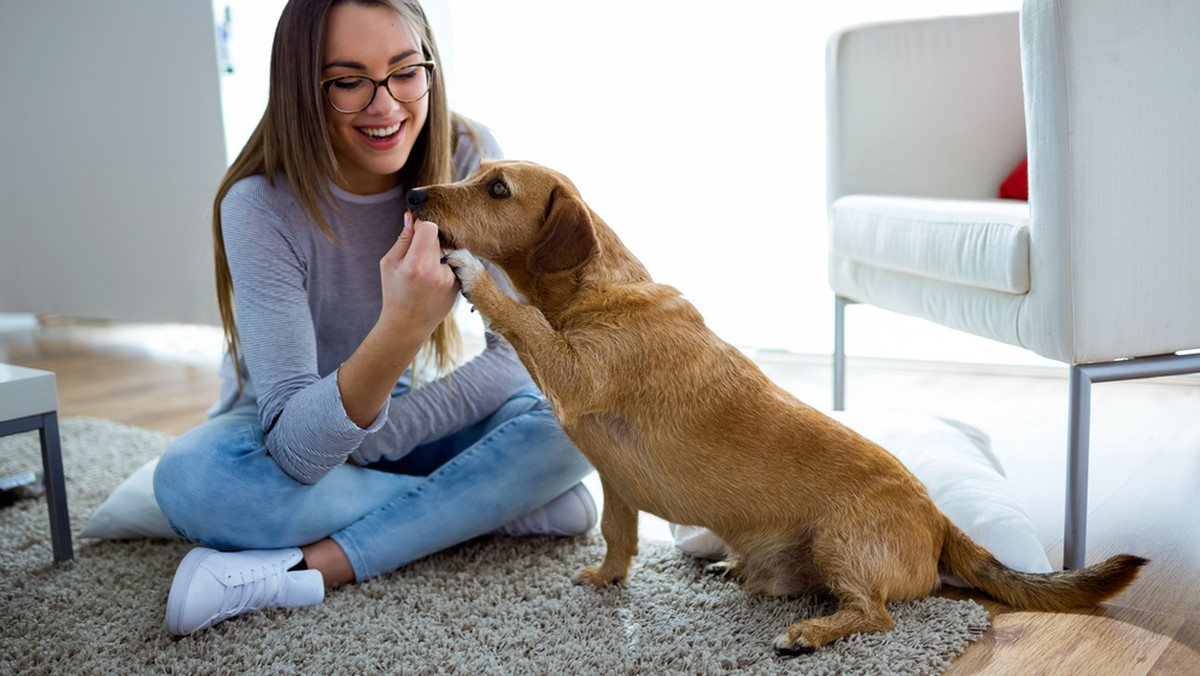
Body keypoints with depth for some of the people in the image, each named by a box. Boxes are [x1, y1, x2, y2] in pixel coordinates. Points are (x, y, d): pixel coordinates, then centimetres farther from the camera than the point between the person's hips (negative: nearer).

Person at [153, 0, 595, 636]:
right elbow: (297, 449, -33)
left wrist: (371, 439, -24)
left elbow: (521, 355, -16)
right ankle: (509, 507, -23)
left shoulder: (466, 156, -16)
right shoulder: (261, 206, -25)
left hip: (405, 423, 2)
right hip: (293, 435, -1)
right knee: (190, 475, -34)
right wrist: (398, 333, -51)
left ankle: (308, 566, -27)